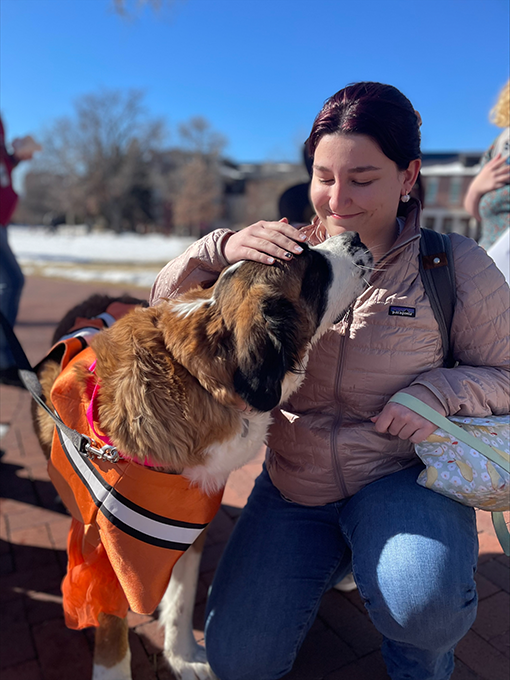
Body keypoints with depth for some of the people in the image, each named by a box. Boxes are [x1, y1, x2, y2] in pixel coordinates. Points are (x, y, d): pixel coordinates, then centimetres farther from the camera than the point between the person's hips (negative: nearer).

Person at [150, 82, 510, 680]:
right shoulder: (284, 255, -4)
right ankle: (329, 561, 31)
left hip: (400, 475, -2)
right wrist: (221, 249, -27)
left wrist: (441, 391, -22)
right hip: (292, 486, 3)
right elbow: (168, 301, -6)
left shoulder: (456, 266, -9)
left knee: (419, 604, -33)